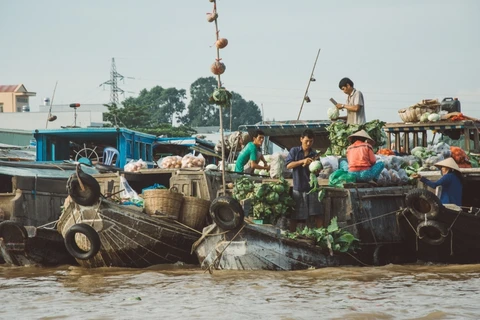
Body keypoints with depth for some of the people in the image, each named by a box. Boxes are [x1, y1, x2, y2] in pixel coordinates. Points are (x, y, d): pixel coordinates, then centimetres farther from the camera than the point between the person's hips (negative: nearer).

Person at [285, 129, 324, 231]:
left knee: (318, 215, -4)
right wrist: (302, 161, -16)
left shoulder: (314, 154, 9)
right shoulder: (294, 151, 5)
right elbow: (288, 165, -6)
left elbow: (317, 173, 10)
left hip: (311, 188, 2)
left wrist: (315, 169, -14)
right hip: (298, 188, -2)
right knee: (294, 217, 3)